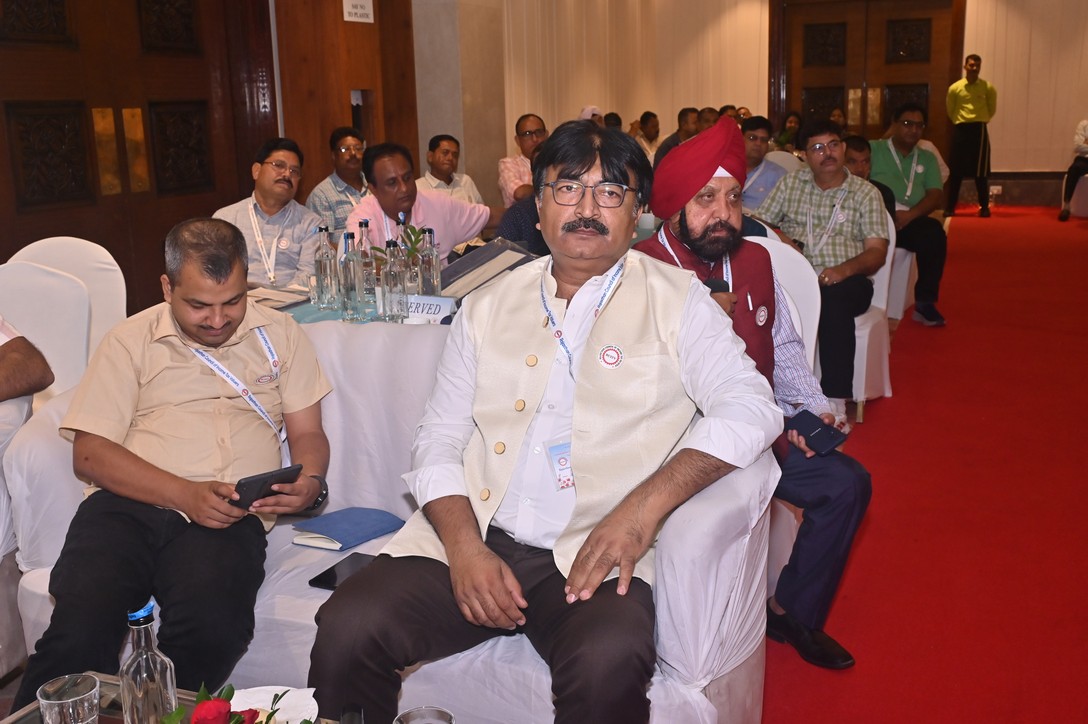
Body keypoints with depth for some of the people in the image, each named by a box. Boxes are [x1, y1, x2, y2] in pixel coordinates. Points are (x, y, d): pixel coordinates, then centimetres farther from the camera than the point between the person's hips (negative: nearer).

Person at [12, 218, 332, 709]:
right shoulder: (131, 341, 12)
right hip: (128, 504, 0)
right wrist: (185, 493, -11)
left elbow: (308, 433, 17)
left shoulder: (279, 334, 17)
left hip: (226, 517, 0)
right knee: (79, 633, -29)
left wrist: (311, 482, -7)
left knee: (212, 625, -32)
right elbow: (90, 453, 3)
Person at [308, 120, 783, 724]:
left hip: (592, 555, -2)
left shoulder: (674, 301, 7)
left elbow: (750, 406, -4)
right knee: (346, 629, -20)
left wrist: (645, 505, -18)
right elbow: (438, 440, 12)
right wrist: (464, 545, -7)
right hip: (472, 541, 3)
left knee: (609, 663, -33)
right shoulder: (489, 307, 15)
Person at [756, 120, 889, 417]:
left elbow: (876, 252, 1)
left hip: (845, 281, -1)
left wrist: (844, 269, -19)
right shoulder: (790, 183, 17)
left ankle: (835, 401, -32)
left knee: (832, 299, -37)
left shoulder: (865, 192, 10)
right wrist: (775, 237, -10)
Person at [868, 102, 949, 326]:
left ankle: (925, 302, -21)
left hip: (910, 222, 2)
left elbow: (935, 196, 11)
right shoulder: (873, 149, 15)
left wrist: (910, 214, -10)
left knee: (934, 230, -30)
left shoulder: (927, 158, 25)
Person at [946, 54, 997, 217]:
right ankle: (950, 207, 8)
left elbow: (992, 109, 12)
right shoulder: (955, 88, 1)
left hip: (979, 130, -1)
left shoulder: (988, 87, 0)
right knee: (955, 170, 2)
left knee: (981, 171, 0)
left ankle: (984, 207, 7)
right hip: (960, 130, 1)